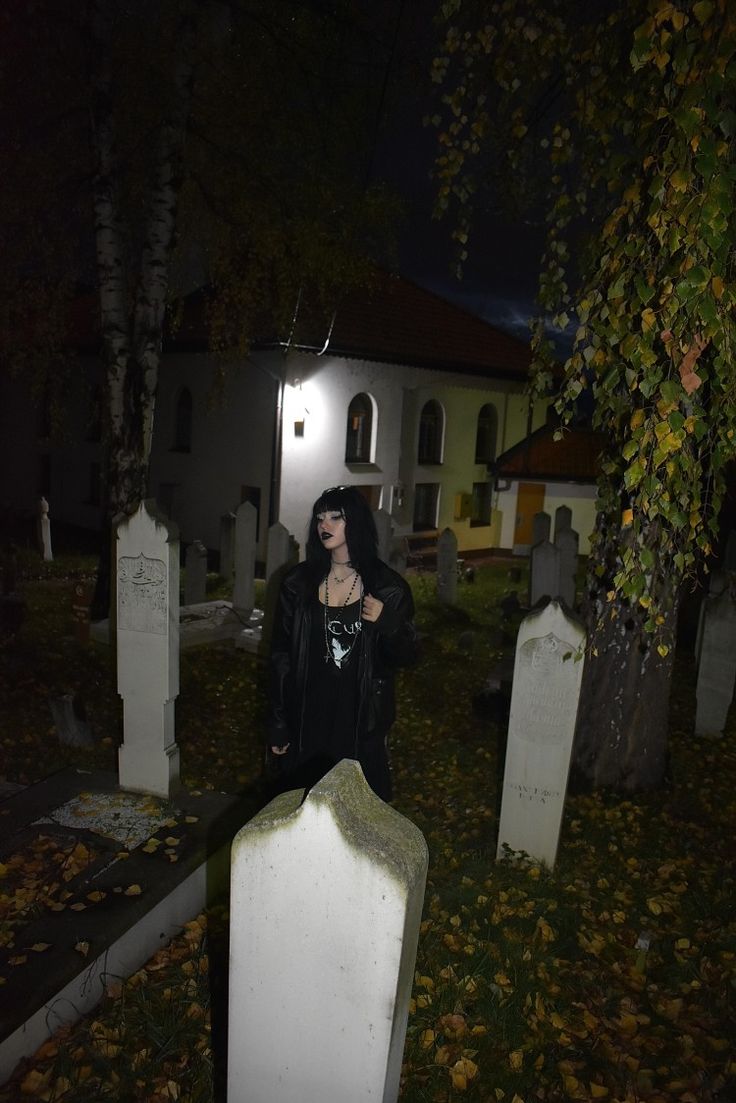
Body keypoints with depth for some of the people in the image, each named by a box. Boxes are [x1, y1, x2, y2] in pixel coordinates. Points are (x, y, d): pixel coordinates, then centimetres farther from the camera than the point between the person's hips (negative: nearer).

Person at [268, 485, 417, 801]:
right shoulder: (299, 582, 0)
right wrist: (278, 722, 2)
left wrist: (388, 624, -19)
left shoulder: (387, 587, -4)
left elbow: (406, 656, 1)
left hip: (362, 722, -1)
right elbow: (280, 655, 3)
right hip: (306, 720, 1)